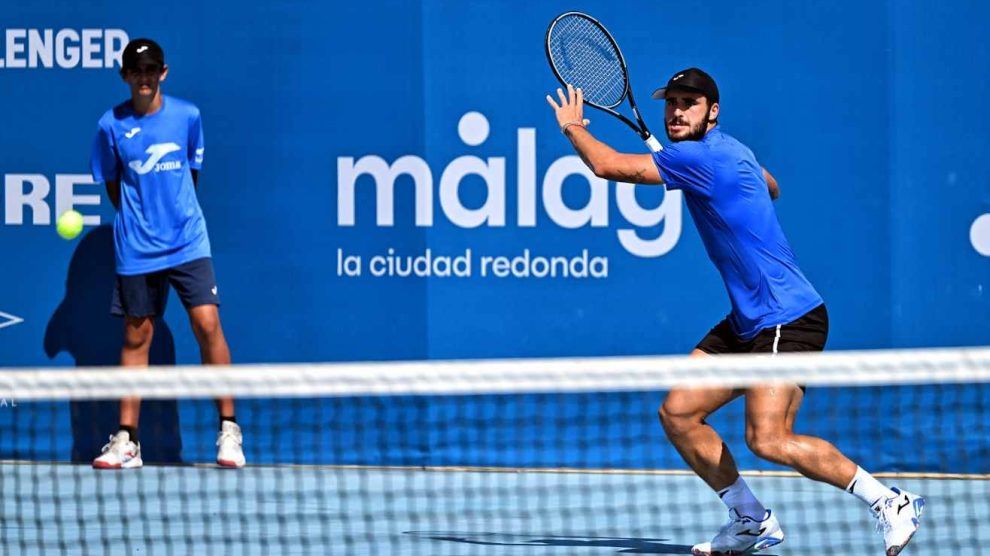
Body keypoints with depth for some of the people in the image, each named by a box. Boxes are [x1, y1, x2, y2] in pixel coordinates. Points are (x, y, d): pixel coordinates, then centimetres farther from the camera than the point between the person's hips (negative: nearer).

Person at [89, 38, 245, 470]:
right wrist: (139, 218, 7)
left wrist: (176, 213, 12)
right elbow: (113, 185, 10)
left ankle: (228, 430, -2)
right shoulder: (112, 126, -2)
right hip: (136, 251, 0)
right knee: (136, 337, 5)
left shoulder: (187, 115, 0)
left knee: (207, 324, -10)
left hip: (188, 243, 0)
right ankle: (126, 441, 10)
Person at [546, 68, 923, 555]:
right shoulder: (727, 151, 14)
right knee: (678, 413, 6)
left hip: (788, 319, -10)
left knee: (768, 439, -22)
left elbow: (607, 165, -14)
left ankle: (889, 502, -12)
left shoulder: (703, 156, -16)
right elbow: (770, 187, 38)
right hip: (748, 322, 10)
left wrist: (572, 127, 5)